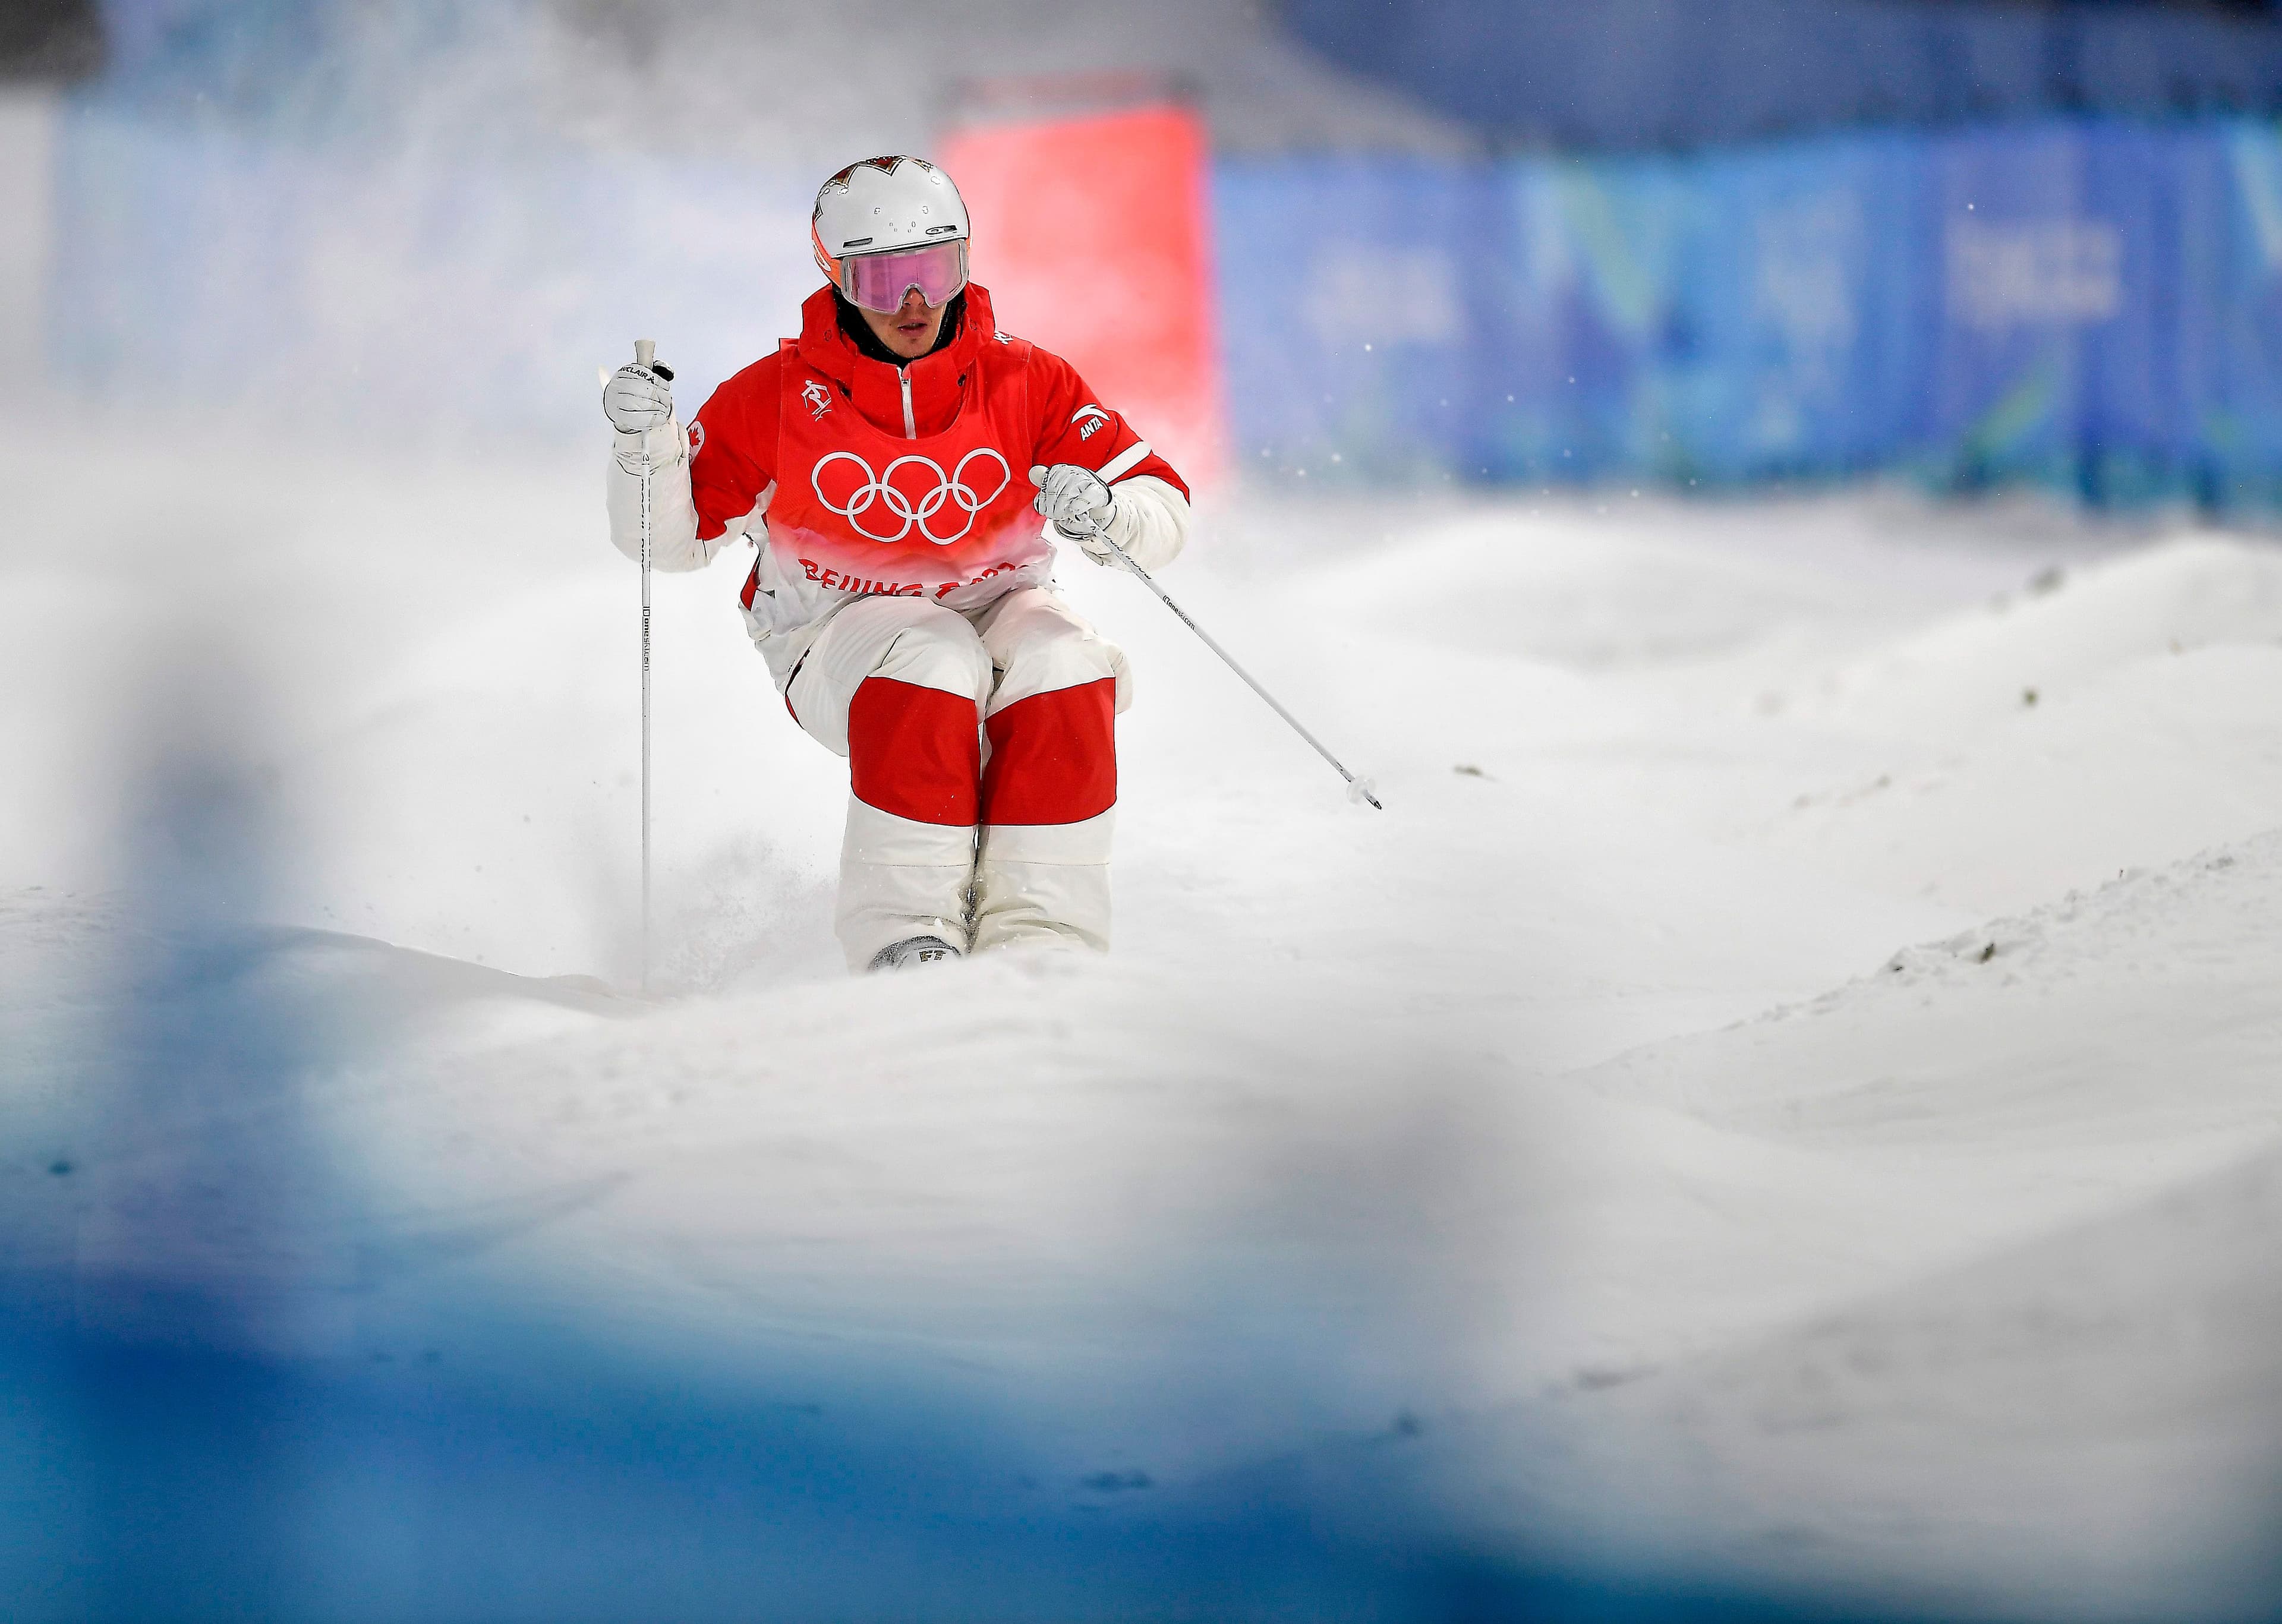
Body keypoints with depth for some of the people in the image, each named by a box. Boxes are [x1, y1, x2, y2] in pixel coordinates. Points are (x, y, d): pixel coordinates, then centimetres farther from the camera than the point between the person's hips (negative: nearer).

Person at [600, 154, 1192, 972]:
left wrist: (1106, 513, -33)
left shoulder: (1026, 383, -8)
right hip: (840, 629, -2)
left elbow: (1163, 512, -9)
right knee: (931, 670, -36)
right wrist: (647, 444, -19)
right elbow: (670, 538, 1)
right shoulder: (773, 400, -9)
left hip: (999, 607, 2)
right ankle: (908, 940, -35)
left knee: (1067, 673, -32)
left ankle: (1037, 938, -31)